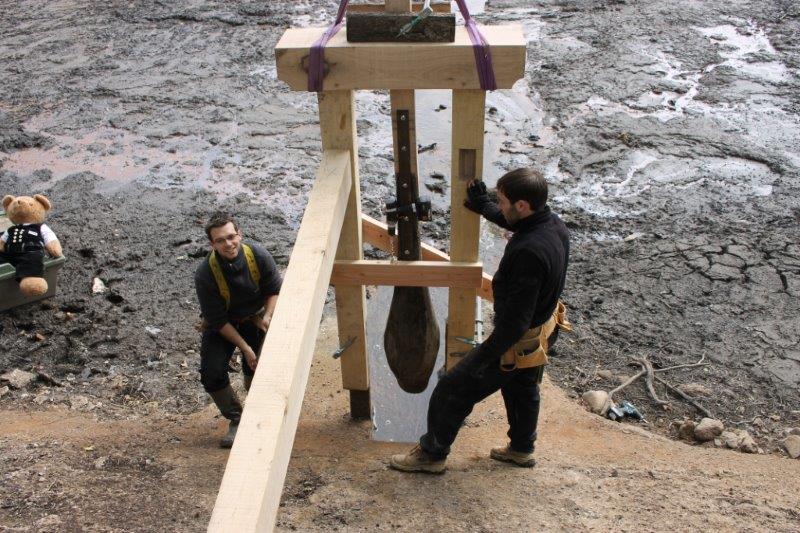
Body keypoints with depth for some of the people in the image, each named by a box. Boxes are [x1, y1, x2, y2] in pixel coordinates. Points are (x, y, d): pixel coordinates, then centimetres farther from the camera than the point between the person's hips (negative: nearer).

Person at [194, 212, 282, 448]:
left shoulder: (258, 256, -22)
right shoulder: (205, 274, -28)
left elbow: (275, 289, -6)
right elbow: (218, 321, -21)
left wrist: (267, 317, -24)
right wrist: (244, 347, -24)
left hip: (255, 318, 1)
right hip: (221, 326, -1)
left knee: (255, 371, -12)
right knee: (212, 374, -13)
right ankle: (236, 420, 11)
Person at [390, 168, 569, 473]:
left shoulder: (528, 253, -38)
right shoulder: (554, 224, -10)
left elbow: (515, 319, -34)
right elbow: (515, 224, 17)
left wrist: (485, 356, -25)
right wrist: (484, 207, 18)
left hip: (517, 341, -9)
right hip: (540, 331, 9)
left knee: (452, 391, 6)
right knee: (522, 389, 31)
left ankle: (431, 454, 25)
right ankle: (521, 449, 53)